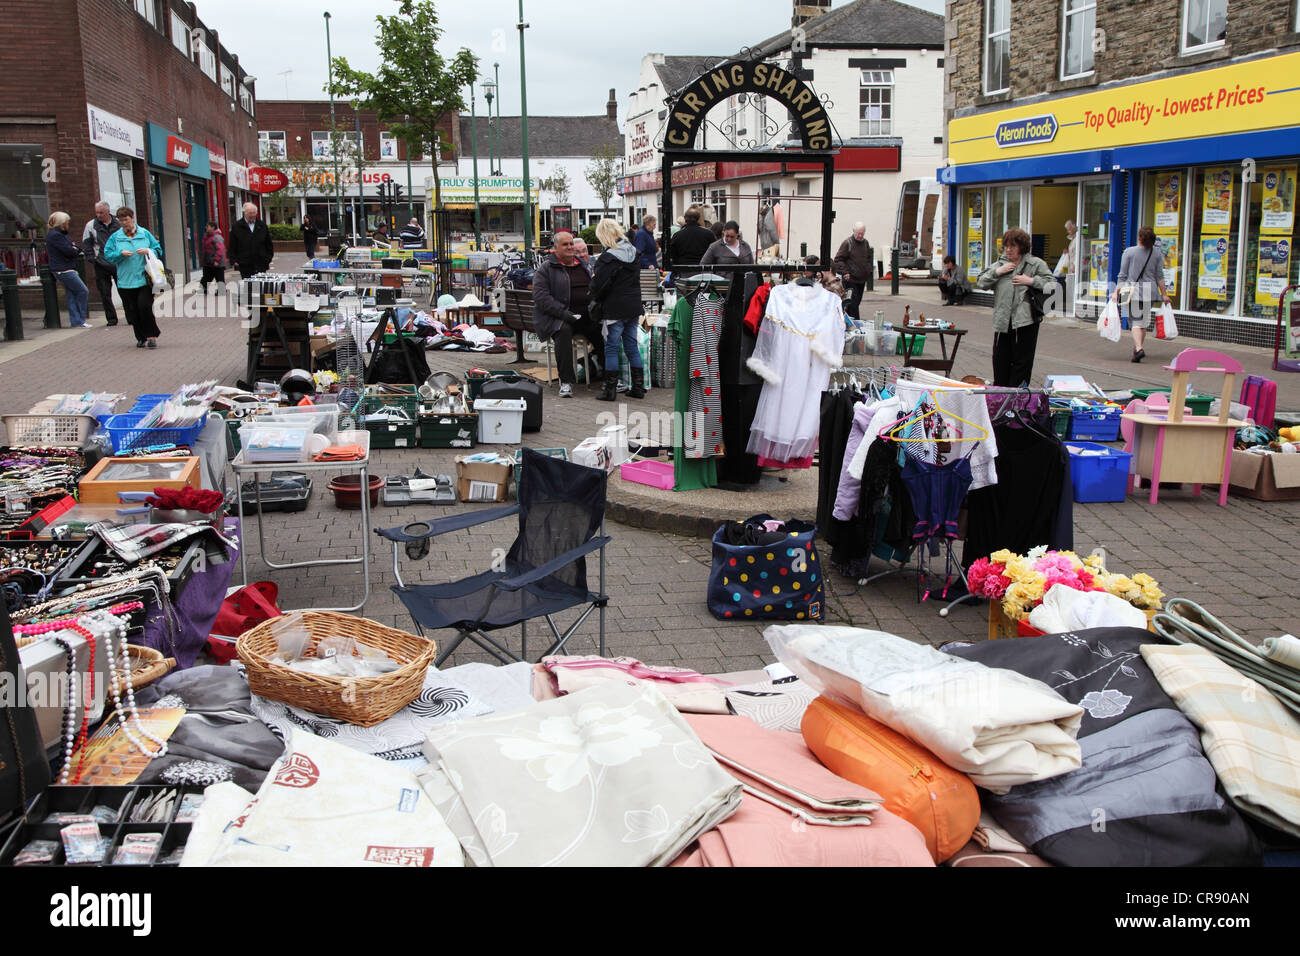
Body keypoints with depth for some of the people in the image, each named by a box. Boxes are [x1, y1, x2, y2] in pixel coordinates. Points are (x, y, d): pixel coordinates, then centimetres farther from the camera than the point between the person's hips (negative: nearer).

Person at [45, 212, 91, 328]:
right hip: (63, 270, -10)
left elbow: (77, 248, 14)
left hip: (65, 270, 10)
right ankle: (79, 320, -2)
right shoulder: (55, 235, -15)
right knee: (83, 291, -8)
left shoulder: (59, 234, 18)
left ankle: (75, 321, 10)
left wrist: (74, 249, -8)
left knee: (72, 294, 9)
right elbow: (69, 251, -21)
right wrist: (75, 250, 0)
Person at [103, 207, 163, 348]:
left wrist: (148, 251, -11)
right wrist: (121, 254, -13)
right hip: (125, 281, 2)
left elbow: (159, 250, 9)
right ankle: (141, 338, 17)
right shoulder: (115, 237, 9)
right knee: (133, 311, 3)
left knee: (144, 306, -15)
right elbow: (108, 255, 4)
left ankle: (152, 336, -4)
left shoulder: (145, 234, 8)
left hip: (145, 279, -2)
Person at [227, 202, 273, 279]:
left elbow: (269, 244, 17)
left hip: (261, 264, 2)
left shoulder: (262, 226, 11)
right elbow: (231, 246, 5)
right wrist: (234, 260, -4)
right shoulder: (236, 227, 4)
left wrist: (268, 258, 9)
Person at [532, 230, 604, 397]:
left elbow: (594, 289, 26)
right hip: (557, 317, -5)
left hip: (585, 314, 5)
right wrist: (565, 314, -20)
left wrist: (594, 308, 3)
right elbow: (541, 297, -10)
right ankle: (566, 381, -31)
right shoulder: (545, 269, 2)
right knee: (564, 331, -37)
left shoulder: (583, 266, 21)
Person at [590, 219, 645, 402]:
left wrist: (594, 299, 4)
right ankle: (638, 387, 15)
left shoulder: (607, 258, -16)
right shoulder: (633, 253, 7)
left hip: (615, 309, -7)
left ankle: (610, 390, 3)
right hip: (633, 307, 7)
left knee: (611, 348, 1)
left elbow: (599, 286, -15)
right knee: (632, 347, 12)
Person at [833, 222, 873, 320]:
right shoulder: (848, 243, -8)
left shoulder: (866, 243, 12)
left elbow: (870, 258, 26)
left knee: (857, 302, 12)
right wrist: (844, 272, -18)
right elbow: (838, 259, -9)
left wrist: (869, 270, 13)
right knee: (853, 303, -11)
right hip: (851, 279, -7)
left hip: (862, 279, 7)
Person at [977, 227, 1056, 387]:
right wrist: (997, 272, -1)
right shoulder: (999, 263, 16)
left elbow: (1052, 285, -3)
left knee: (1022, 360, -2)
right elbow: (982, 283, 12)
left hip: (1025, 320, -4)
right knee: (1000, 359, 9)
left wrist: (1031, 281, -12)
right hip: (1002, 320, 4)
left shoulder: (1036, 264, 3)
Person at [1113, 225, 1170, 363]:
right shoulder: (1157, 254, 3)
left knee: (1135, 322, -4)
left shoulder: (1129, 251, -3)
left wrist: (1116, 292, 1)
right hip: (1150, 292, 3)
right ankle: (1137, 349, 23)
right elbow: (1160, 276, 4)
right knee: (1144, 322, 15)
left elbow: (1123, 275, -4)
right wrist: (1164, 294, 10)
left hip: (1133, 291, -3)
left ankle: (1138, 348, -24)